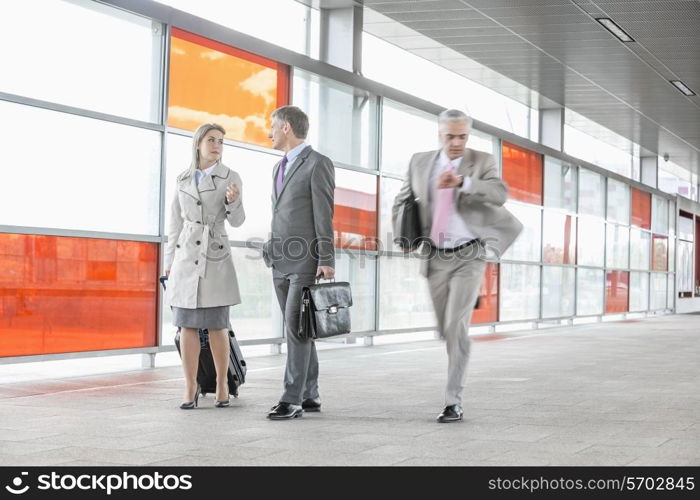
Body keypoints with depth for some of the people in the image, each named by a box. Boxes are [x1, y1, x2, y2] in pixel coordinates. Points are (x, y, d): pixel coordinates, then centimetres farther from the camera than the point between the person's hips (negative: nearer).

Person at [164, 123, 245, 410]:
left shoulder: (231, 178, 0)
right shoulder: (184, 180, 9)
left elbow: (236, 220, -8)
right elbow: (176, 223, 13)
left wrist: (233, 200, -30)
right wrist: (169, 262, 10)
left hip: (215, 258, -2)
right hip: (186, 257, 2)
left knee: (217, 325, -2)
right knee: (187, 324, 0)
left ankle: (222, 385, 13)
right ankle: (190, 389, 6)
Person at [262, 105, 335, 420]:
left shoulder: (318, 164, -10)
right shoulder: (280, 167, 17)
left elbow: (324, 215, -15)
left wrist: (327, 261, -19)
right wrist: (273, 257, 19)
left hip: (308, 261, -8)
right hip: (282, 261, 8)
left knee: (296, 329, -13)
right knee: (297, 331, 8)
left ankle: (292, 399, -11)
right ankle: (309, 396, 13)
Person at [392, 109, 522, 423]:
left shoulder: (482, 162, -4)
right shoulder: (420, 163, 5)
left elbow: (500, 195, -22)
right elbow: (402, 202, 19)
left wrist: (462, 182, -36)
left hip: (469, 256, -4)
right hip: (435, 258, 4)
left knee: (456, 327, -16)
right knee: (445, 330, 13)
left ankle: (454, 403, -12)